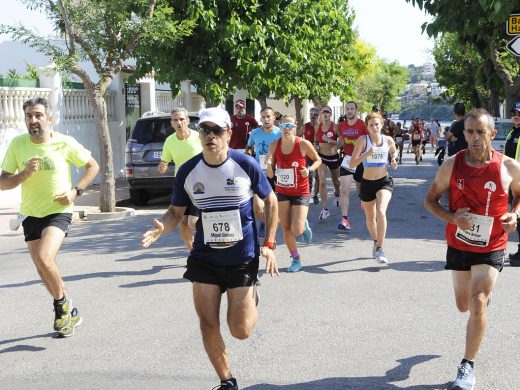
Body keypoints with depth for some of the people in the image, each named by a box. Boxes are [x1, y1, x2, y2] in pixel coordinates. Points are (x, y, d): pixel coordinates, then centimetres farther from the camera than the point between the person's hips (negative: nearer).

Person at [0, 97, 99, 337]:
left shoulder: (64, 143, -11)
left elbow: (92, 166, 2)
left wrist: (76, 191, -10)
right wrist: (24, 174, -22)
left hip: (59, 212, -4)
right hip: (30, 215, 4)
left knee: (44, 259, -26)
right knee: (44, 272, 11)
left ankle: (63, 304, 1)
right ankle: (70, 314, 32)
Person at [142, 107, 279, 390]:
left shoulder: (245, 165, -10)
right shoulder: (188, 171, -4)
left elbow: (270, 200, 2)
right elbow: (176, 211, 5)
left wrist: (269, 244, -4)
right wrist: (161, 228, -17)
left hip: (243, 257, -2)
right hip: (204, 258, 2)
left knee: (240, 330, -2)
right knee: (208, 326, 2)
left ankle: (251, 298, 33)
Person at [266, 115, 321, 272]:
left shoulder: (303, 144, -14)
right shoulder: (274, 146, -5)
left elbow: (318, 160, 3)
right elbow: (270, 175, -1)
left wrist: (309, 170, -16)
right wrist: (269, 165, -23)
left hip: (301, 192, -3)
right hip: (282, 192, 3)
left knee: (296, 230, -12)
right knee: (286, 229, 5)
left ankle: (304, 226, 26)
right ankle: (296, 259, 25)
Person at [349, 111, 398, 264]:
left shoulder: (388, 140, -2)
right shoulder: (363, 140, -10)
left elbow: (394, 151, 23)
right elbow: (352, 164, -17)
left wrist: (393, 160, 2)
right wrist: (366, 154, -30)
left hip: (384, 182, 0)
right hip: (367, 183, 1)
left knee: (381, 212, -25)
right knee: (370, 218, 17)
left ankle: (379, 249, -17)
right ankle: (376, 242, 45)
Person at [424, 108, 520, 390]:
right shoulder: (452, 165, -10)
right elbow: (430, 200, -2)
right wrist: (452, 218, -20)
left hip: (492, 248, -2)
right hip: (459, 245, 2)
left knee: (477, 304, -15)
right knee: (464, 305, 16)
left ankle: (468, 365, 1)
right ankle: (484, 297, 55)